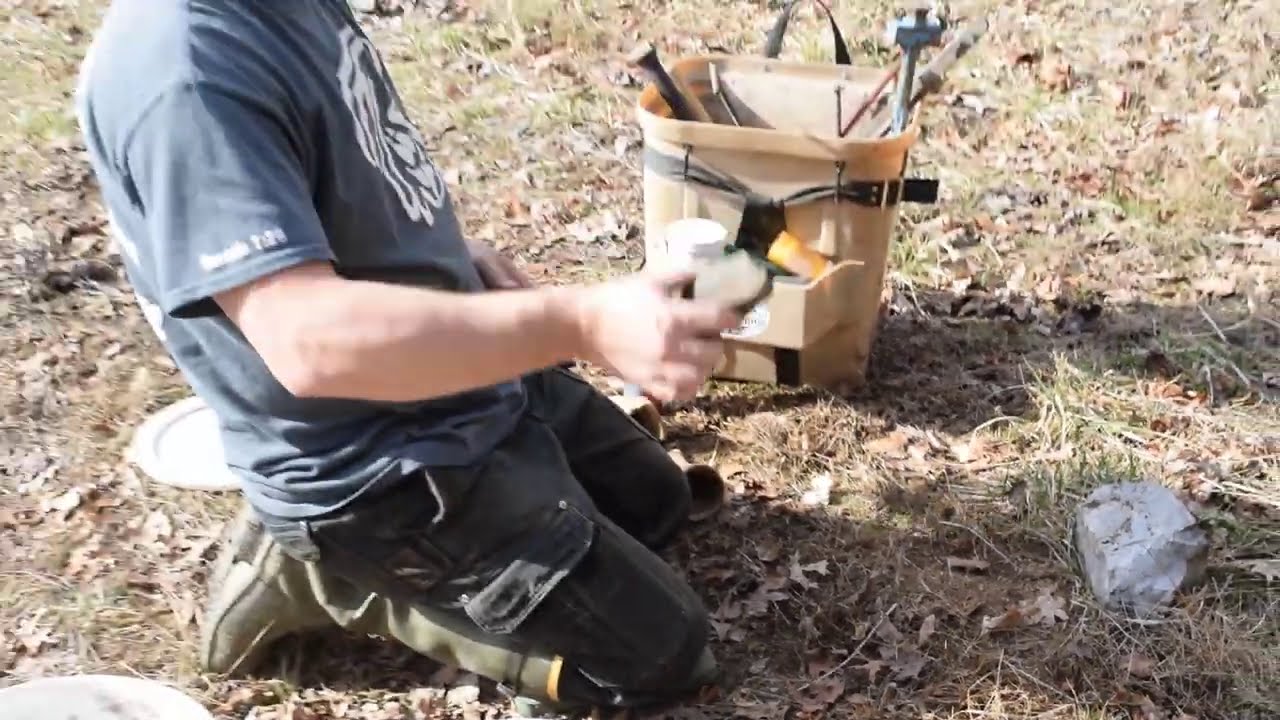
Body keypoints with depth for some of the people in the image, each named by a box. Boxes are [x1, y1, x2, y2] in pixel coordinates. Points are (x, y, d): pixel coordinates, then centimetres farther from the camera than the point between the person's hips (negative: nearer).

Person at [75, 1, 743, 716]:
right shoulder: (184, 69, -29)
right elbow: (307, 339, -38)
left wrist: (459, 255, 5)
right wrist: (582, 322, -43)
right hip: (378, 470, -9)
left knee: (657, 502, 26)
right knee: (663, 655, 0)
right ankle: (324, 575, 4)